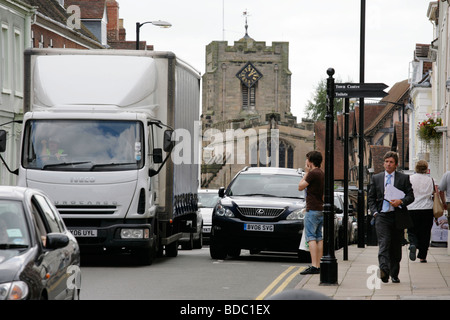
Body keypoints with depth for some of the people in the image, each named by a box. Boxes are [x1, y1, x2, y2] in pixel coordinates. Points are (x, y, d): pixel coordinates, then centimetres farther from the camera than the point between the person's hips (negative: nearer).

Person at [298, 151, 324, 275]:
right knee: (319, 238, 9)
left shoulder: (313, 174, -14)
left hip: (313, 210, -9)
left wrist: (306, 173, 0)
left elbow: (300, 187, -8)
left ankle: (314, 266, -18)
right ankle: (318, 265, 8)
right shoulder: (322, 174, 15)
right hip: (321, 210, 9)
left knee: (310, 237, -11)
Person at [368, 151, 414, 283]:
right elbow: (370, 198, 13)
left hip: (397, 216, 1)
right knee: (384, 244, -17)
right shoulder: (376, 178, 11)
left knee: (396, 247, 8)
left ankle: (394, 274, 19)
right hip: (382, 216, 0)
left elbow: (410, 196, 4)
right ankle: (384, 270, -32)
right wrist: (375, 212, 0)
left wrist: (400, 202, -15)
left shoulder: (404, 178, 7)